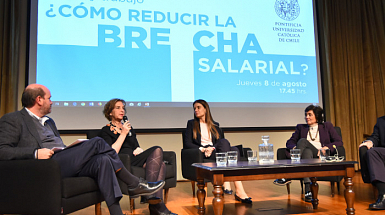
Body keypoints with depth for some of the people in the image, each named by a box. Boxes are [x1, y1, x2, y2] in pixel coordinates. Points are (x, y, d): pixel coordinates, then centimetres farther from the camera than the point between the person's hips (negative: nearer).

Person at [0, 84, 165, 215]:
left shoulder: (49, 121, 30)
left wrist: (76, 151, 9)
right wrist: (35, 153, -19)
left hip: (66, 164, 8)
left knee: (103, 160, -22)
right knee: (97, 142, -21)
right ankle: (134, 184, -12)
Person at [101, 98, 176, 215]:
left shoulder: (128, 127, 29)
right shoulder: (106, 130, 8)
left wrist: (139, 150, 7)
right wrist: (123, 134, -8)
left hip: (136, 159, 7)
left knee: (161, 165, -26)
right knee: (157, 150, -27)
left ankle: (156, 205, -34)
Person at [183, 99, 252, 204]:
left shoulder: (215, 125, 25)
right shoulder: (191, 123, 17)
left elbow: (221, 141, 12)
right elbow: (187, 144, 5)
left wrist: (212, 148, -11)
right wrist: (202, 149, -12)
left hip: (215, 151, 4)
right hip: (202, 155, -3)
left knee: (234, 149, -31)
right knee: (224, 142, -32)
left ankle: (239, 191, -40)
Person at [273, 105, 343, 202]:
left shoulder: (327, 126, 20)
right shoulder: (301, 127, 25)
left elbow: (339, 141, 9)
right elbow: (289, 142, 15)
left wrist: (326, 148, -10)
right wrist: (294, 147, -9)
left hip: (321, 156, -2)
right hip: (306, 154, 2)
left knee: (303, 141, -30)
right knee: (307, 152, -36)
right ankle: (308, 190, -47)